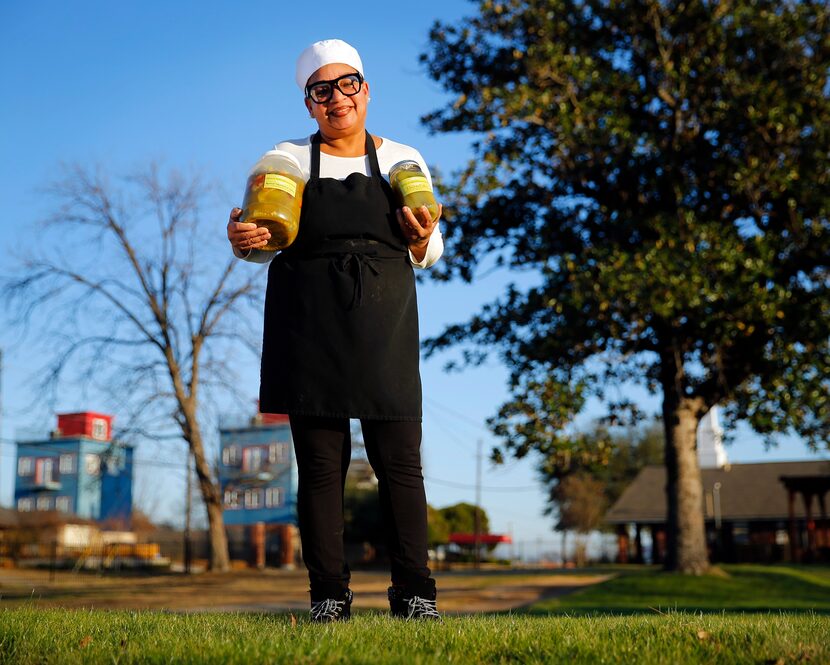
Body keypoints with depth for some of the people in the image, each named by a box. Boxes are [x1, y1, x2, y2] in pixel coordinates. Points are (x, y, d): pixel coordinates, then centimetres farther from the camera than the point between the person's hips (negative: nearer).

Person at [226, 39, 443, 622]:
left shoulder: (403, 160, 14)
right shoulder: (288, 160, 11)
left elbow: (428, 255, 15)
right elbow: (264, 237, 6)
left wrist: (424, 239, -8)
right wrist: (243, 241, -17)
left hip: (385, 327, 1)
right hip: (310, 327, 0)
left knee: (400, 460, -3)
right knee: (321, 463, 0)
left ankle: (414, 592, 4)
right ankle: (328, 595, 7)